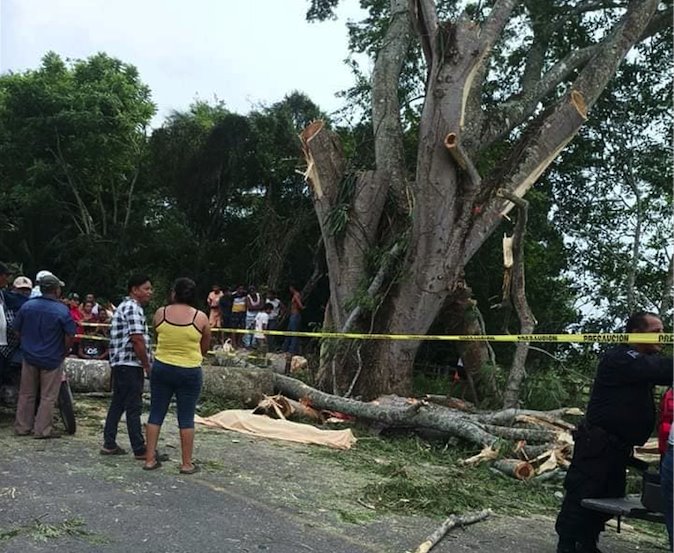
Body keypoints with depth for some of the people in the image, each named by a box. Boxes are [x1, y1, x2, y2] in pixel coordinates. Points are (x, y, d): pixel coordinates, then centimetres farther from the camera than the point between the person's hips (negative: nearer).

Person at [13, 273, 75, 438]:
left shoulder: (26, 306, -3)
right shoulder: (62, 310, -15)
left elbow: (17, 330, 4)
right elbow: (70, 335, -16)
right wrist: (64, 352, 1)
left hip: (29, 357, 4)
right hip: (52, 359, -4)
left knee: (26, 394, 15)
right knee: (48, 397, 6)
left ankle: (22, 427, 22)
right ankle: (42, 430, 9)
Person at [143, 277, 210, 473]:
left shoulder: (160, 313, -4)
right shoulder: (201, 318, -8)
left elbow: (157, 336, 10)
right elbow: (205, 347, 4)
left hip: (162, 368, 2)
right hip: (190, 372, -2)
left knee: (156, 414, 11)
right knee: (186, 418, 5)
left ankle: (150, 459, 16)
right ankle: (187, 463, 11)